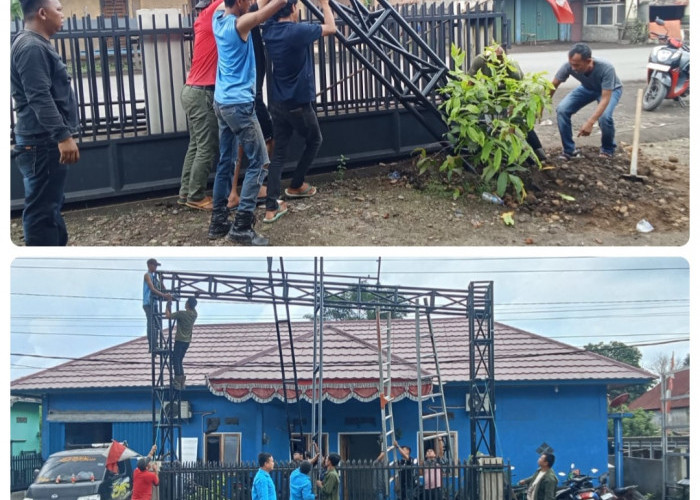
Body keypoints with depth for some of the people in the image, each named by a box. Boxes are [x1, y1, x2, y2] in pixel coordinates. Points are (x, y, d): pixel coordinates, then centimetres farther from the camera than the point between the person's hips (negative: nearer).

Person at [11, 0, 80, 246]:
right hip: (42, 143, -11)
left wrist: (61, 135, 28)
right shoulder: (31, 47, -16)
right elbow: (39, 98, -24)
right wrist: (63, 136, -29)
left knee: (51, 205, 16)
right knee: (42, 209, -9)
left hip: (47, 141, 11)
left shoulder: (38, 45, 18)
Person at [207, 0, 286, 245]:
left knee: (225, 161, 14)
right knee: (259, 162, -5)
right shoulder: (239, 24, -17)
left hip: (222, 102, 9)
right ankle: (242, 226, -9)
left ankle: (219, 221, 17)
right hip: (239, 104, -9)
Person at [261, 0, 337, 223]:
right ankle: (295, 186, 31)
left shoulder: (269, 31, 1)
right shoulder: (297, 31, -20)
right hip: (298, 103, -6)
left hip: (277, 102, 6)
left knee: (278, 152, 5)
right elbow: (331, 28, -6)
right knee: (314, 140, 21)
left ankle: (271, 207, -5)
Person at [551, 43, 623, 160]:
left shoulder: (606, 68, -42)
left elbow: (605, 98, -41)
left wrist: (590, 122, -50)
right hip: (587, 88, 4)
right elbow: (553, 86, -18)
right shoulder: (568, 66, -32)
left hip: (610, 89, -4)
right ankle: (569, 150, 0)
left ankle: (608, 150, 0)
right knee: (562, 109, -19)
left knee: (604, 116, -32)